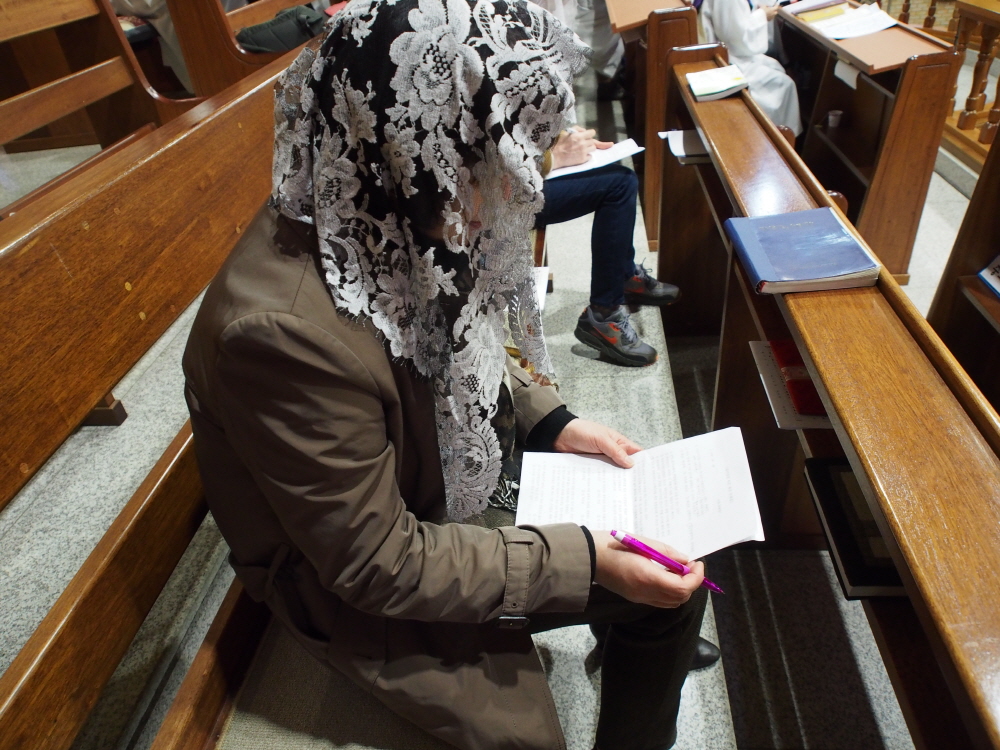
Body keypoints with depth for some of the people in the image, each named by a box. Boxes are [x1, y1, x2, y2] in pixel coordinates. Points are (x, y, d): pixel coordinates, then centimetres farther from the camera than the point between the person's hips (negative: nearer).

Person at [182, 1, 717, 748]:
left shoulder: (395, 225, -14)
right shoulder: (285, 329, -36)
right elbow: (380, 562, -26)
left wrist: (551, 420, -5)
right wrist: (587, 560, -23)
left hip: (466, 477, 7)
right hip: (357, 581, -6)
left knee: (673, 580, 5)